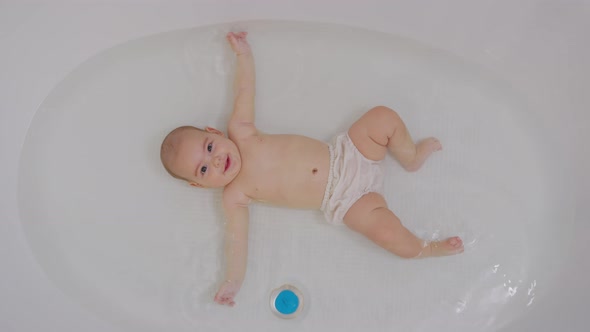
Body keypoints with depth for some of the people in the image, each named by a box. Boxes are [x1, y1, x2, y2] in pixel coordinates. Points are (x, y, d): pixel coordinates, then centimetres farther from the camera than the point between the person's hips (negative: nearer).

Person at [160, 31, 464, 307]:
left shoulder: (240, 131, -3)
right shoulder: (235, 196, -9)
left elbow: (244, 90, 7)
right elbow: (236, 238, -10)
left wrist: (243, 52, 6)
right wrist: (233, 282, -17)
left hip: (344, 154, 4)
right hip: (342, 200, -4)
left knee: (383, 116, -13)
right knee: (387, 233, -26)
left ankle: (411, 157, 16)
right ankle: (423, 250, 7)